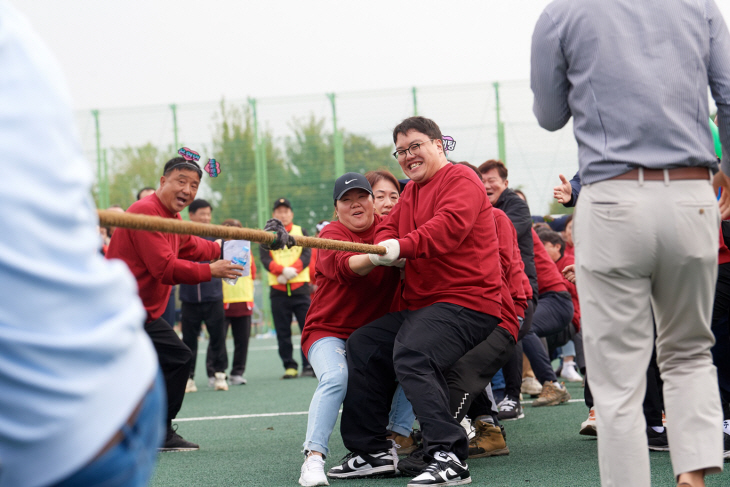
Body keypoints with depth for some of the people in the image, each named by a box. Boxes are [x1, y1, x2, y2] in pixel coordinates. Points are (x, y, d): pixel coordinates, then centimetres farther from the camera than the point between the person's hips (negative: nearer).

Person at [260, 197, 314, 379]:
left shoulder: (301, 232, 12)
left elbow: (306, 255, -1)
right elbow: (265, 259, -3)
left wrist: (292, 271, -16)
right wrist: (283, 270, -20)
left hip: (300, 287, 0)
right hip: (278, 290, 0)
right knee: (283, 332, 1)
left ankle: (308, 366, -1)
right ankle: (289, 367, 7)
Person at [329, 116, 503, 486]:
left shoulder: (460, 179, -6)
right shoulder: (412, 191, 23)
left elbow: (451, 224, -24)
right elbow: (389, 226, 17)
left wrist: (403, 246, -35)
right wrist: (383, 248, -7)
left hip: (466, 302, -10)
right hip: (421, 304, 10)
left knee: (412, 352, -32)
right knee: (362, 345, 10)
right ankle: (373, 452, 14)